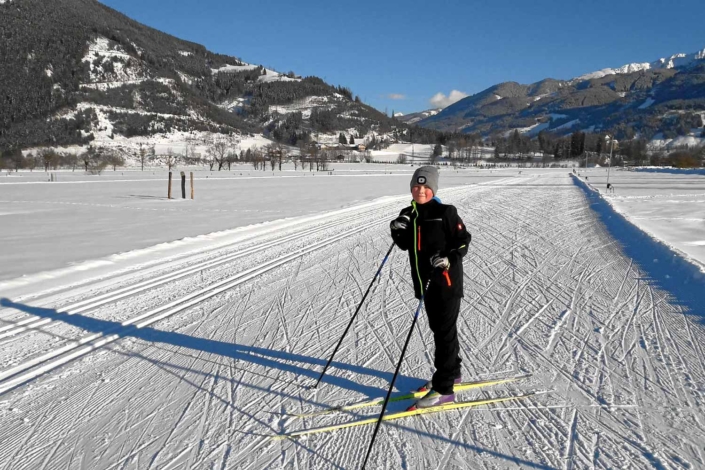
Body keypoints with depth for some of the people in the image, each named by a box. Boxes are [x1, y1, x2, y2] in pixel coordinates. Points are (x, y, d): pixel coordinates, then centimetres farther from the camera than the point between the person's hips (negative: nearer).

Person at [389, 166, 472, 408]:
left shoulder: (446, 212, -11)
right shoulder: (408, 214, 6)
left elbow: (463, 240, -9)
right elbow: (405, 245, 12)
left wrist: (449, 260, -24)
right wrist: (397, 232, -7)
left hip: (447, 281, -7)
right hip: (426, 281, 7)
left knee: (445, 331, -3)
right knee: (438, 329, 18)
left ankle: (444, 388, 3)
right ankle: (451, 372, 36)